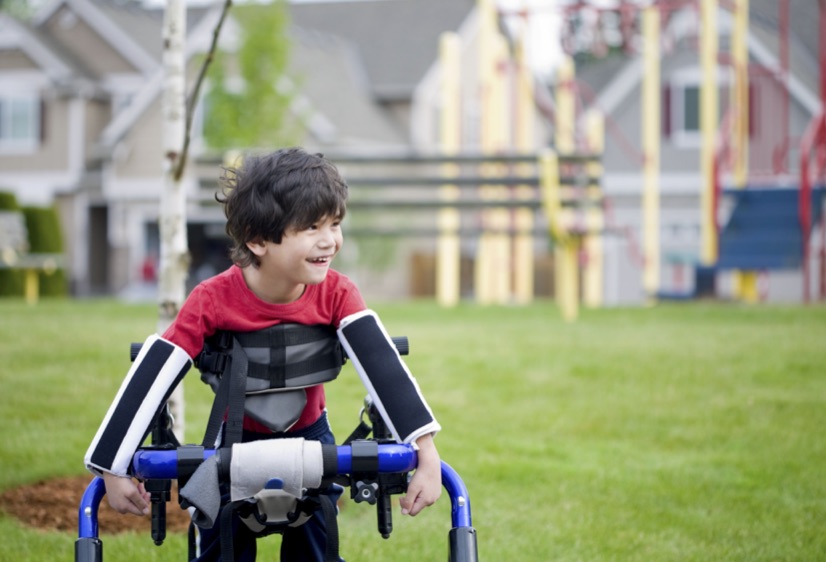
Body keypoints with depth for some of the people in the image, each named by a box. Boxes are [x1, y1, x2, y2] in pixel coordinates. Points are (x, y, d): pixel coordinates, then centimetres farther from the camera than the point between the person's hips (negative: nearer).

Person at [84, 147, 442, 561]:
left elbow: (383, 367, -31)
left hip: (309, 437, 1)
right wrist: (113, 470, -25)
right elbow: (152, 376, -26)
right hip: (236, 440, -1)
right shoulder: (213, 300, -28)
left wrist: (427, 454, -43)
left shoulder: (336, 294, -24)